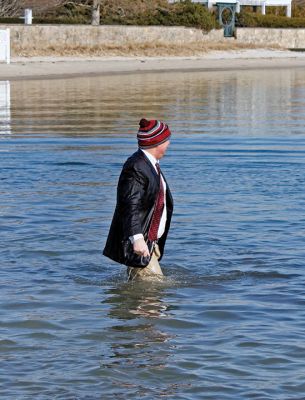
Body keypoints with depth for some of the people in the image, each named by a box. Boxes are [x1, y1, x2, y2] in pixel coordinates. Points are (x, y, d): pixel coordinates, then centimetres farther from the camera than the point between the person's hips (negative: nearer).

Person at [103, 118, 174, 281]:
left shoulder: (151, 164, 16)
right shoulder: (136, 167, -18)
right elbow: (131, 206, -27)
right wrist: (137, 238, -38)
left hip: (151, 241, 11)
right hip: (137, 242, -11)